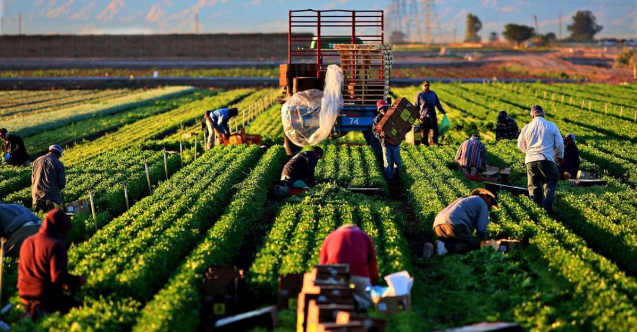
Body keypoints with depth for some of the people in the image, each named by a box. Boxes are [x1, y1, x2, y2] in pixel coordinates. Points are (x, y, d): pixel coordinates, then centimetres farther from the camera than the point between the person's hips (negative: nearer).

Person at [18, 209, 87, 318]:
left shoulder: (27, 242, 8)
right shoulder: (56, 245, -16)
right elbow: (59, 276, -24)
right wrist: (78, 280, -5)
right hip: (47, 297, -8)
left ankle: (32, 312, 2)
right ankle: (42, 313, -10)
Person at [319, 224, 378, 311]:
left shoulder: (330, 237, 30)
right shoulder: (364, 236, 29)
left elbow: (322, 264, 25)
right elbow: (372, 264, 22)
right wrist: (373, 285, 30)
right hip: (359, 274, -1)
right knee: (366, 300, 20)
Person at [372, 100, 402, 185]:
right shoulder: (378, 119, -1)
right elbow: (374, 130, -4)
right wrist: (380, 134, -24)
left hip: (395, 141, 3)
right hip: (385, 142, -3)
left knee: (397, 161, 11)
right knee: (387, 162, 2)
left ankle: (396, 175, 32)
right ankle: (390, 178, 12)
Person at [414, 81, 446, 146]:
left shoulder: (433, 94, 15)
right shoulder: (419, 95, 5)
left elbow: (438, 104, 23)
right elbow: (415, 106, 5)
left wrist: (442, 111, 18)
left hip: (432, 117, 2)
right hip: (423, 118, -2)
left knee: (433, 131, -4)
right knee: (423, 133, 1)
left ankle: (433, 144, -4)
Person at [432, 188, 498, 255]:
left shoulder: (463, 199, 39)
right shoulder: (482, 203, 15)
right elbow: (481, 229, 6)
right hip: (454, 225, -8)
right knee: (475, 245, 4)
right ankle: (452, 247, -23)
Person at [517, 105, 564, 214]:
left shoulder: (526, 128, 7)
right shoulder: (551, 126, -1)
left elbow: (520, 145, 18)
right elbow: (559, 143, 4)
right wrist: (560, 156, 21)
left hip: (530, 160, 2)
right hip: (546, 159, -2)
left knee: (533, 185, 11)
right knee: (550, 181, 6)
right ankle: (547, 203, -13)